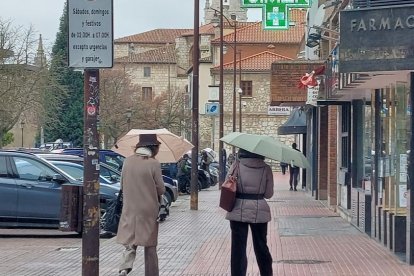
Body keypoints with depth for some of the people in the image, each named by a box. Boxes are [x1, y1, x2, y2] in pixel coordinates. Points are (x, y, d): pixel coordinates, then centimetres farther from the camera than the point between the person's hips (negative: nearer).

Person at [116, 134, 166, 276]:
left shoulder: (128, 161, -2)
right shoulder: (154, 164, -14)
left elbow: (122, 185, 7)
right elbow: (161, 189, -7)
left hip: (130, 210, 3)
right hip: (149, 211, -3)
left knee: (130, 244, 8)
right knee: (150, 246, 11)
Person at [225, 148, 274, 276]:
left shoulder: (236, 166, -8)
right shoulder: (266, 168, -4)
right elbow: (269, 193, 1)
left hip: (239, 212, -1)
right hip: (259, 212, 2)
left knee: (238, 248, 5)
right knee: (261, 247, 17)